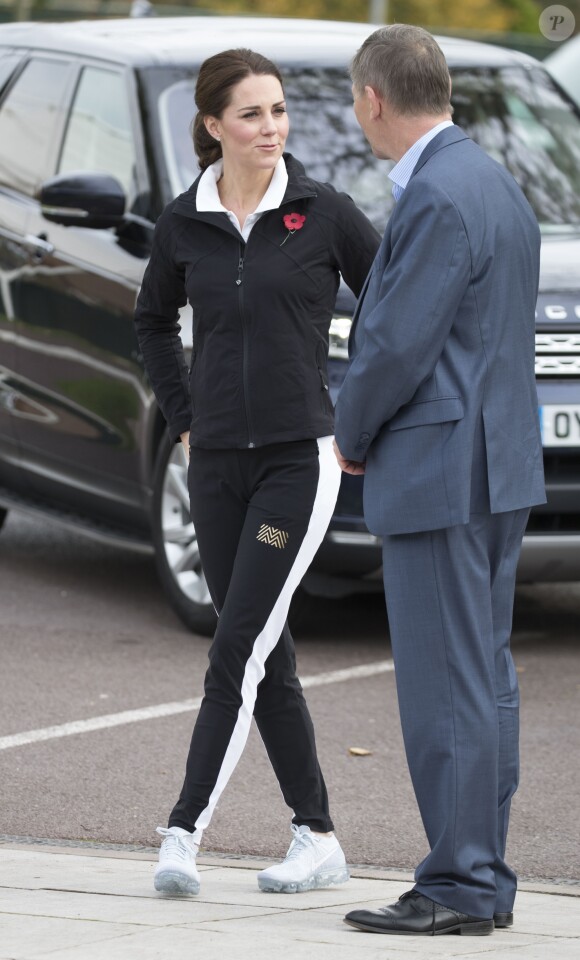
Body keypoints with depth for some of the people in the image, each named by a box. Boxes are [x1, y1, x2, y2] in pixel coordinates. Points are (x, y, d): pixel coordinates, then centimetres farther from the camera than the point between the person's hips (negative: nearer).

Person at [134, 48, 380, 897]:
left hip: (300, 459, -4)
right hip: (216, 464, 4)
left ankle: (185, 831, -11)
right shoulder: (184, 223, 4)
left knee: (239, 651, -11)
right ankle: (318, 838, 15)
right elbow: (154, 321, 22)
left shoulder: (324, 214, -5)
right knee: (266, 654, 7)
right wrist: (182, 417, 14)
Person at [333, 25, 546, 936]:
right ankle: (483, 877, 17)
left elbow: (397, 344, -20)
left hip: (441, 471, -10)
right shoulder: (493, 181, 14)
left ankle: (460, 886, -3)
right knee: (483, 676, 12)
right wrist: (369, 429, 15)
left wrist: (352, 435, -3)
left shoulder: (437, 199, -18)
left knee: (447, 683, -6)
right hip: (498, 462, 10)